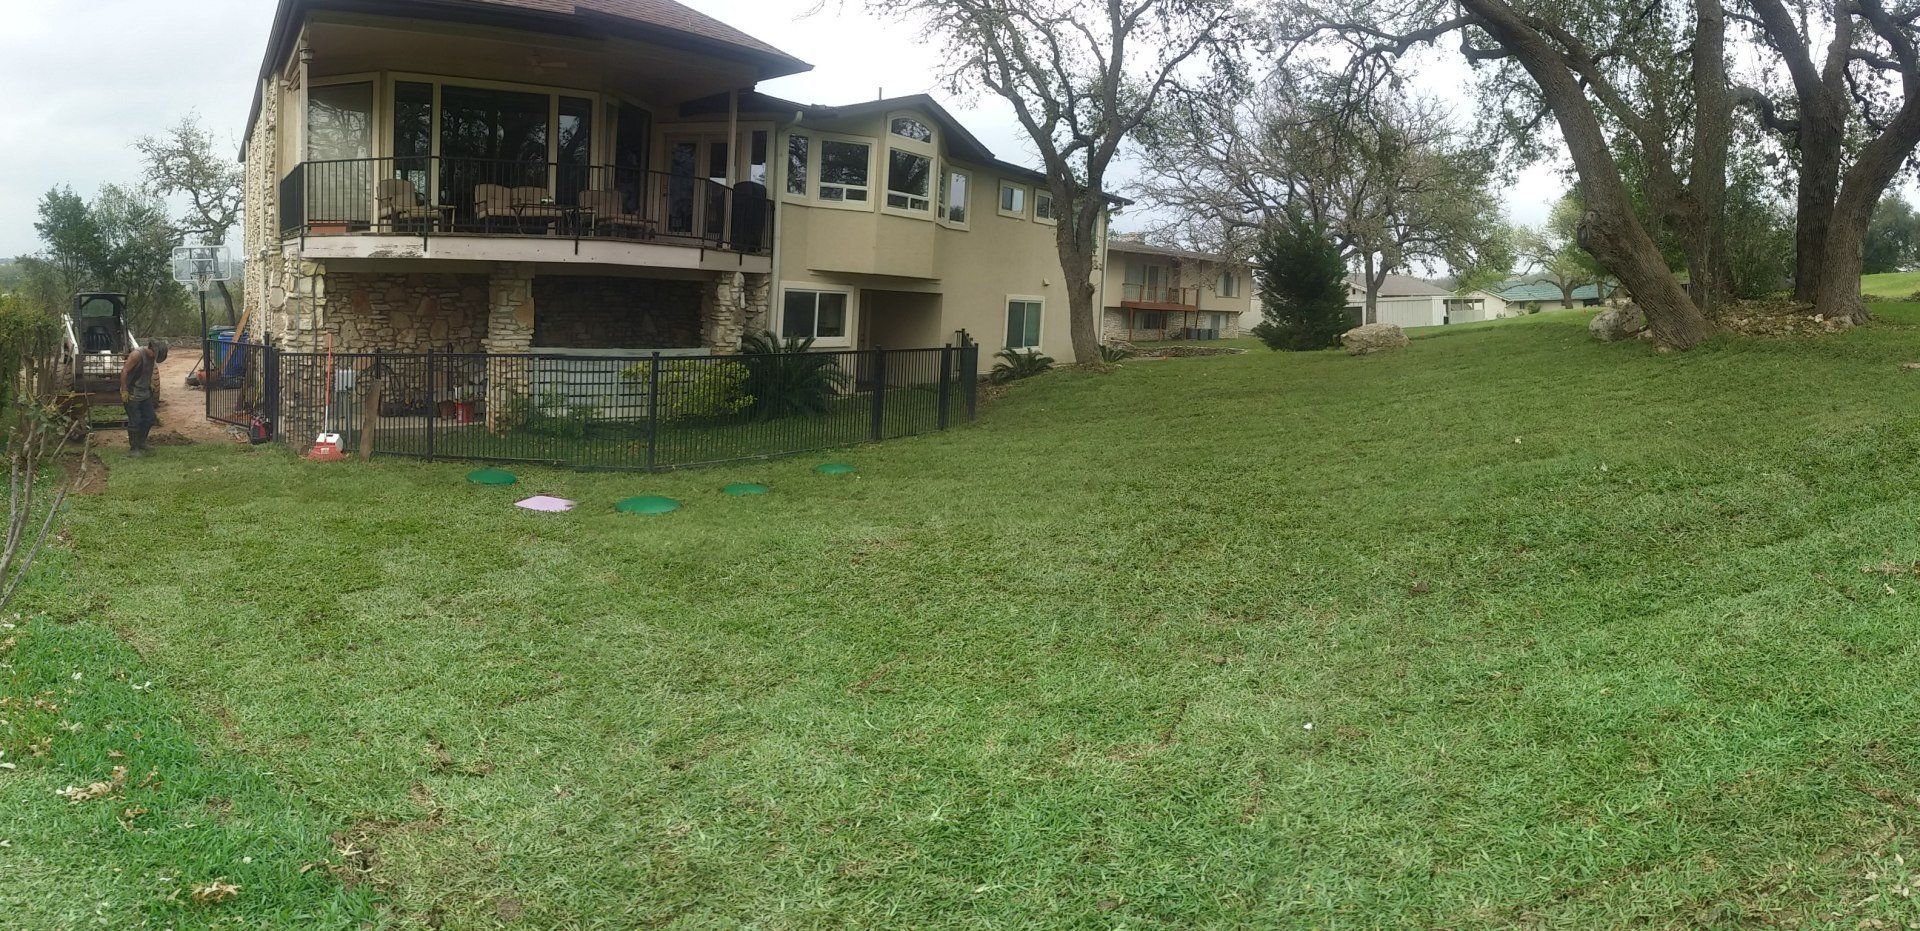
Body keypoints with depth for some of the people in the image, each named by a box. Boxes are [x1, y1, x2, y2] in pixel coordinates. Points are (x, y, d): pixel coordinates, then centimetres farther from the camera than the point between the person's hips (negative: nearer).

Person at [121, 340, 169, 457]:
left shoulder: (151, 356, 5)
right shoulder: (137, 355, -20)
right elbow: (124, 372, -21)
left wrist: (150, 385, 16)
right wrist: (124, 391, -23)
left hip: (145, 393, 8)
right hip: (131, 395, -8)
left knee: (150, 419, 11)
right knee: (135, 422, -5)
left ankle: (141, 444, 27)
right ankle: (133, 449, 5)